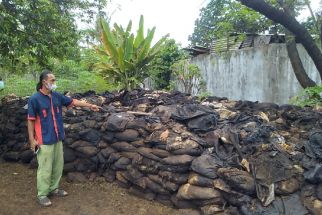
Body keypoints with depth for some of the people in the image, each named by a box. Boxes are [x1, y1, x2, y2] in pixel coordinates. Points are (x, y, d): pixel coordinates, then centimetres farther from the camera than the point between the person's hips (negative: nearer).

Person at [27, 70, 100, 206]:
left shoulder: (57, 96, 4)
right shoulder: (34, 99, -13)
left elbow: (73, 102, 13)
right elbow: (31, 121, -11)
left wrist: (90, 105, 11)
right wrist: (32, 139, -12)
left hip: (57, 138, 7)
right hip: (44, 140, -6)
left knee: (58, 165, 15)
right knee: (45, 168, 2)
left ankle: (53, 188, 32)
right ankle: (42, 194, 18)